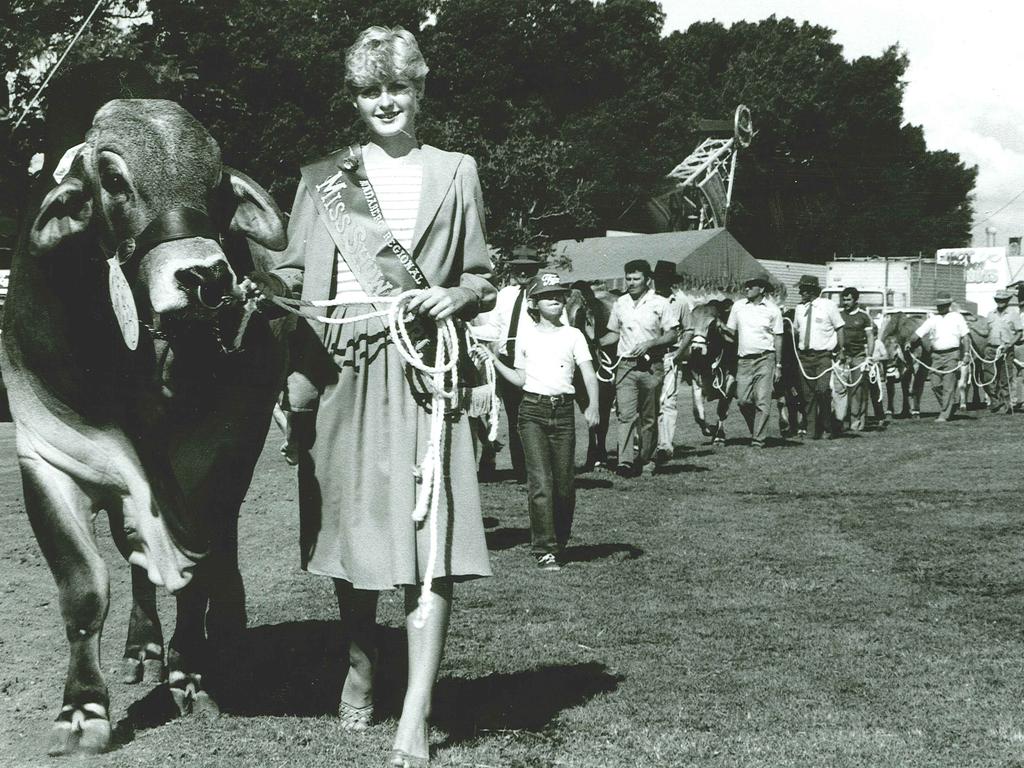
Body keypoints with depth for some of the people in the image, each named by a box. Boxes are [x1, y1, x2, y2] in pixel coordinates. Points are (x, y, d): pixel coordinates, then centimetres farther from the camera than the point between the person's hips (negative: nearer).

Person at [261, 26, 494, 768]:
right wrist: (263, 291, -10)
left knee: (428, 536, -11)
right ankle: (361, 665, 32)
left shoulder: (454, 172, 12)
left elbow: (483, 279, 13)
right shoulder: (322, 176, 13)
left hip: (422, 366, -1)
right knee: (348, 522, 8)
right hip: (342, 371, 2)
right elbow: (294, 272, 10)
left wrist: (456, 297, -7)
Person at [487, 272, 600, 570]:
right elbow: (520, 380, 15)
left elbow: (589, 375, -2)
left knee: (564, 483, 2)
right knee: (540, 482, -10)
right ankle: (544, 549, -7)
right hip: (533, 410, 0)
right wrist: (494, 361, 6)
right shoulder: (526, 336, 11)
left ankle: (559, 543, 21)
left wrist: (593, 405, -17)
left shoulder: (573, 335, 8)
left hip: (563, 411, 0)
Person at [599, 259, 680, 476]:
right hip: (626, 365, 2)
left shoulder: (659, 303, 0)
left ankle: (646, 461, 16)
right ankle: (625, 461, -20)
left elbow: (672, 334, -1)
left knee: (649, 418, 6)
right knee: (625, 414, -12)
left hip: (651, 366, -2)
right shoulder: (620, 303, 10)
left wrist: (649, 344, -14)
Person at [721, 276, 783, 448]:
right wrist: (723, 328, -9)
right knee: (743, 400, 0)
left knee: (762, 401, -6)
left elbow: (778, 338, 3)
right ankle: (755, 430, 21)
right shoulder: (738, 306, 9)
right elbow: (731, 332, 14)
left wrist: (778, 365, 0)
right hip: (744, 359, 3)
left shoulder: (773, 310, 1)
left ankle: (759, 439, -3)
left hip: (765, 358, -3)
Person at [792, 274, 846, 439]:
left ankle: (826, 424, 2)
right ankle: (812, 430, 9)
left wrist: (842, 350, -1)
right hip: (804, 356, 4)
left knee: (823, 390, -18)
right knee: (807, 394, 3)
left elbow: (839, 328, 3)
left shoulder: (827, 306, -1)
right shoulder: (800, 308, 11)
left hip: (823, 356, -4)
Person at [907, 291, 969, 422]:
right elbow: (917, 335, 10)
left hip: (951, 354, -4)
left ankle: (944, 414, -5)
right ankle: (951, 406, 23)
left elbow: (965, 337, 4)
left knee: (948, 386, -7)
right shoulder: (932, 319, 11)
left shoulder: (957, 317, 5)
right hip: (936, 356, 4)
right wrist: (910, 345, -5)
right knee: (935, 385, 1)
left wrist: (965, 355, -5)